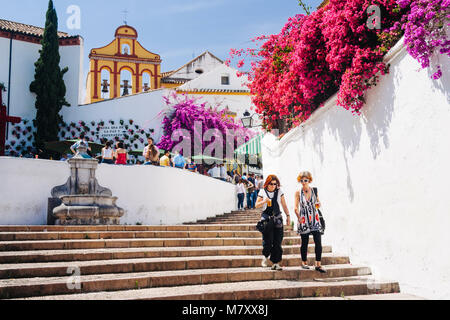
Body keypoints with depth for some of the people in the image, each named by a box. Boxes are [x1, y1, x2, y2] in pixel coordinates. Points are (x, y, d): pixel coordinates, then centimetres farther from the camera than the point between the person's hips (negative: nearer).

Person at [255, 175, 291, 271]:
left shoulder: (279, 191, 8)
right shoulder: (262, 192, 4)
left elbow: (284, 205, 13)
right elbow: (257, 205, 6)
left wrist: (288, 216, 7)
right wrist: (264, 201, -12)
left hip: (277, 218, 2)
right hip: (266, 217, -2)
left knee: (277, 242, -2)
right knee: (268, 240, -9)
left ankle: (276, 263, 4)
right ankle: (266, 256, 19)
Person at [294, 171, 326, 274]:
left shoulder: (314, 190, 4)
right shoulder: (298, 193, -1)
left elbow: (318, 205, 15)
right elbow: (296, 208, -4)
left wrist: (318, 204, -8)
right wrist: (299, 218, -20)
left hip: (315, 219, 2)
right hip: (304, 220, -2)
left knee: (318, 242, -5)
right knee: (304, 243, 5)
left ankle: (318, 264, 2)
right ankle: (304, 262, 24)